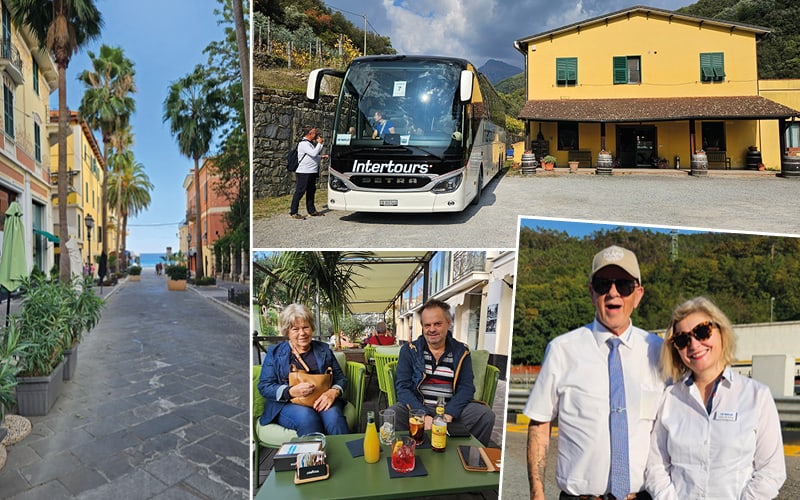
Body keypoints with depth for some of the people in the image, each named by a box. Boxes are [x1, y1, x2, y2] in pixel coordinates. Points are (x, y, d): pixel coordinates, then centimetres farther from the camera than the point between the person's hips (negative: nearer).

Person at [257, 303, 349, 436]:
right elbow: (264, 386, 3)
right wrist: (290, 392, -16)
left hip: (321, 401, 2)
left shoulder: (324, 349, 15)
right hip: (287, 404, -1)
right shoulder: (274, 352, 10)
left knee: (333, 415, -33)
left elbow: (341, 378, 13)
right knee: (307, 416, -35)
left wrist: (333, 392, -12)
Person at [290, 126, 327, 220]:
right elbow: (313, 153, -25)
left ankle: (312, 211, 24)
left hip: (312, 172, 10)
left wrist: (321, 157, 13)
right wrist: (320, 143, -14)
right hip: (304, 172, -10)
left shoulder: (310, 143, 18)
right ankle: (293, 212, -2)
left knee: (311, 191, 15)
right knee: (299, 192, -6)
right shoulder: (303, 143, -14)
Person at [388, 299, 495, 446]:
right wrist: (423, 415, -21)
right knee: (392, 414, -31)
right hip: (417, 407, -2)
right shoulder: (409, 350, 3)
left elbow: (466, 388, 0)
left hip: (451, 410, 2)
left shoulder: (461, 352, 8)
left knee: (486, 415, -21)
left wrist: (448, 414, -18)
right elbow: (402, 387, -4)